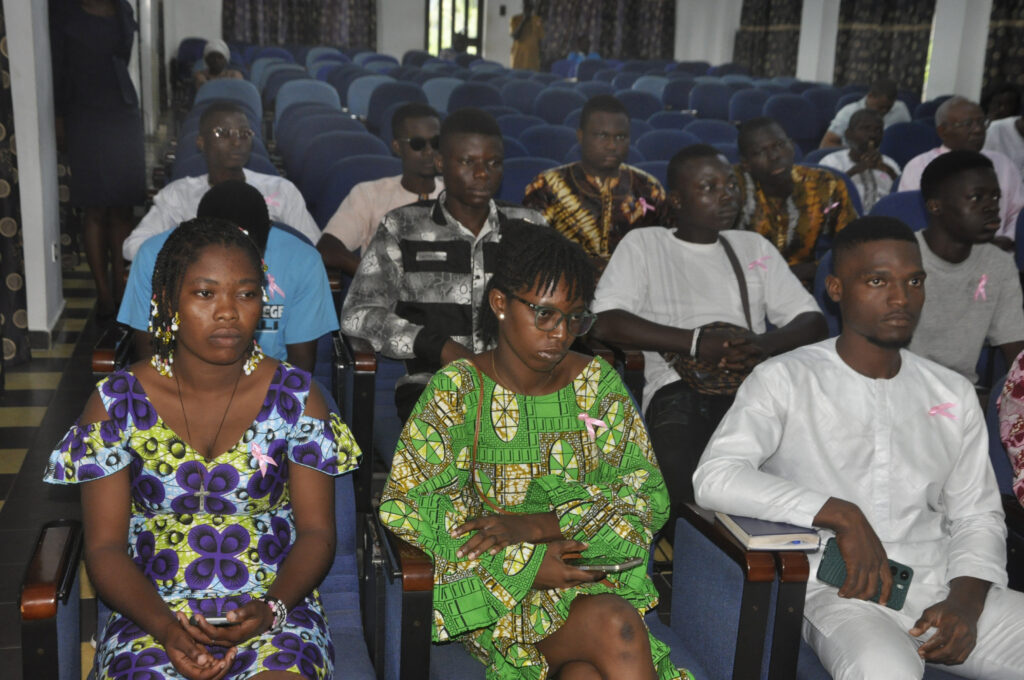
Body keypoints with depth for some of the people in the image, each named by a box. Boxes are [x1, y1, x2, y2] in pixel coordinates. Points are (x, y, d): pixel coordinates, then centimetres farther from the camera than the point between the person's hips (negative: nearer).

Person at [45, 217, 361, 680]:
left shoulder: (295, 396, 1)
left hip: (274, 611, 0)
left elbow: (316, 532, 1)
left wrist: (271, 608, -17)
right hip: (151, 613, 0)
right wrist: (163, 625, -17)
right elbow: (105, 547, 0)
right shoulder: (117, 403, 1)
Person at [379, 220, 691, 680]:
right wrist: (525, 561, -17)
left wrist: (537, 525, -14)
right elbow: (405, 503, -9)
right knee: (615, 627, -29)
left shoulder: (599, 384, 6)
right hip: (493, 586, -2)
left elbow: (648, 498, 1)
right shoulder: (456, 391, -2)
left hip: (593, 579, 2)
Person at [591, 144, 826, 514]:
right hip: (679, 388, -3)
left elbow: (813, 321, 18)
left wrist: (765, 344, -6)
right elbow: (605, 323, -2)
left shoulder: (754, 245, 26)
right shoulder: (643, 244, 14)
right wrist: (697, 342, -10)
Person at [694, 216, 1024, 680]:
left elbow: (977, 515, 15)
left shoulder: (953, 394, 14)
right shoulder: (786, 380, -3)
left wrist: (965, 600, -4)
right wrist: (841, 515, -20)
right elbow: (714, 479, -16)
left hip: (942, 587, 5)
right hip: (840, 591, -5)